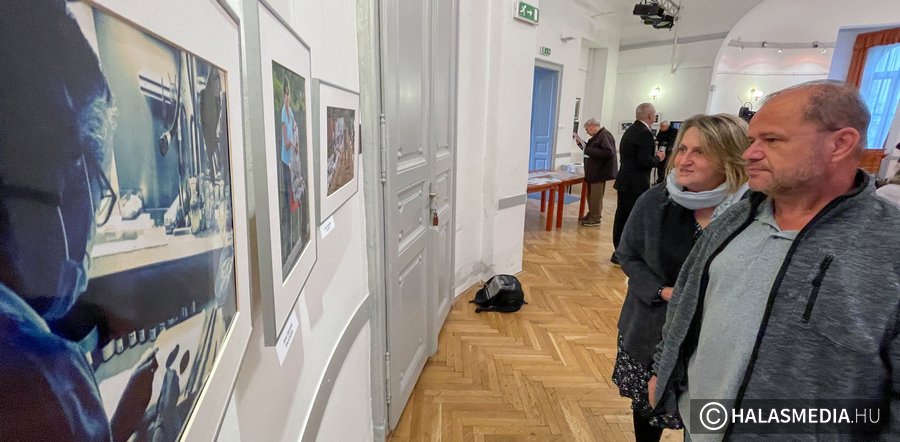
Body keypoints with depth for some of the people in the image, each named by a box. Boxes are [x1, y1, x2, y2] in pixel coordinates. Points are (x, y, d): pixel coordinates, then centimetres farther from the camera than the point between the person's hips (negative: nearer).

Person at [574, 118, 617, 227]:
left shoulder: (605, 135, -17)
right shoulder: (597, 136, 13)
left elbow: (608, 152, -28)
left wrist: (588, 150, -25)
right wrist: (580, 143, 9)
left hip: (599, 172, -10)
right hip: (593, 172, 10)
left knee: (596, 196, -2)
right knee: (591, 195, 17)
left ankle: (596, 219, 7)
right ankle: (591, 214, 29)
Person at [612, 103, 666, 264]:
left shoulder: (630, 130, 13)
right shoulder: (645, 133, -16)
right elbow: (644, 161, -22)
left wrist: (654, 157, 14)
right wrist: (658, 158, -3)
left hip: (625, 181, 9)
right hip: (636, 184, -9)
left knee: (622, 217, 12)